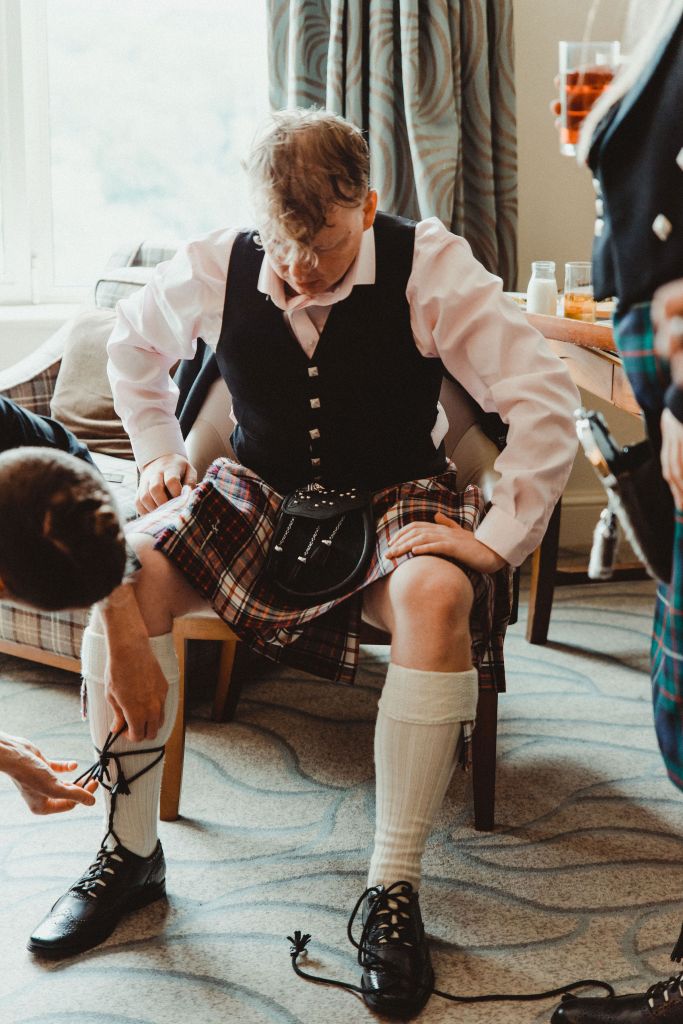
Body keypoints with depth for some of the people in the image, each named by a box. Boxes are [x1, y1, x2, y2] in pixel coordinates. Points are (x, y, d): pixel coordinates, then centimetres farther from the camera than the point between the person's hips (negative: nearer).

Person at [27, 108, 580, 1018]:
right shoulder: (214, 271, -8)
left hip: (395, 497, -2)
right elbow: (131, 342, 16)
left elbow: (545, 399, -17)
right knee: (121, 564, -25)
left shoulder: (429, 267, -17)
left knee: (436, 595, -37)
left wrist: (498, 537, -22)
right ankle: (130, 853, -9)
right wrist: (157, 452, 9)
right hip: (261, 491, 3)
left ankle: (393, 887, -24)